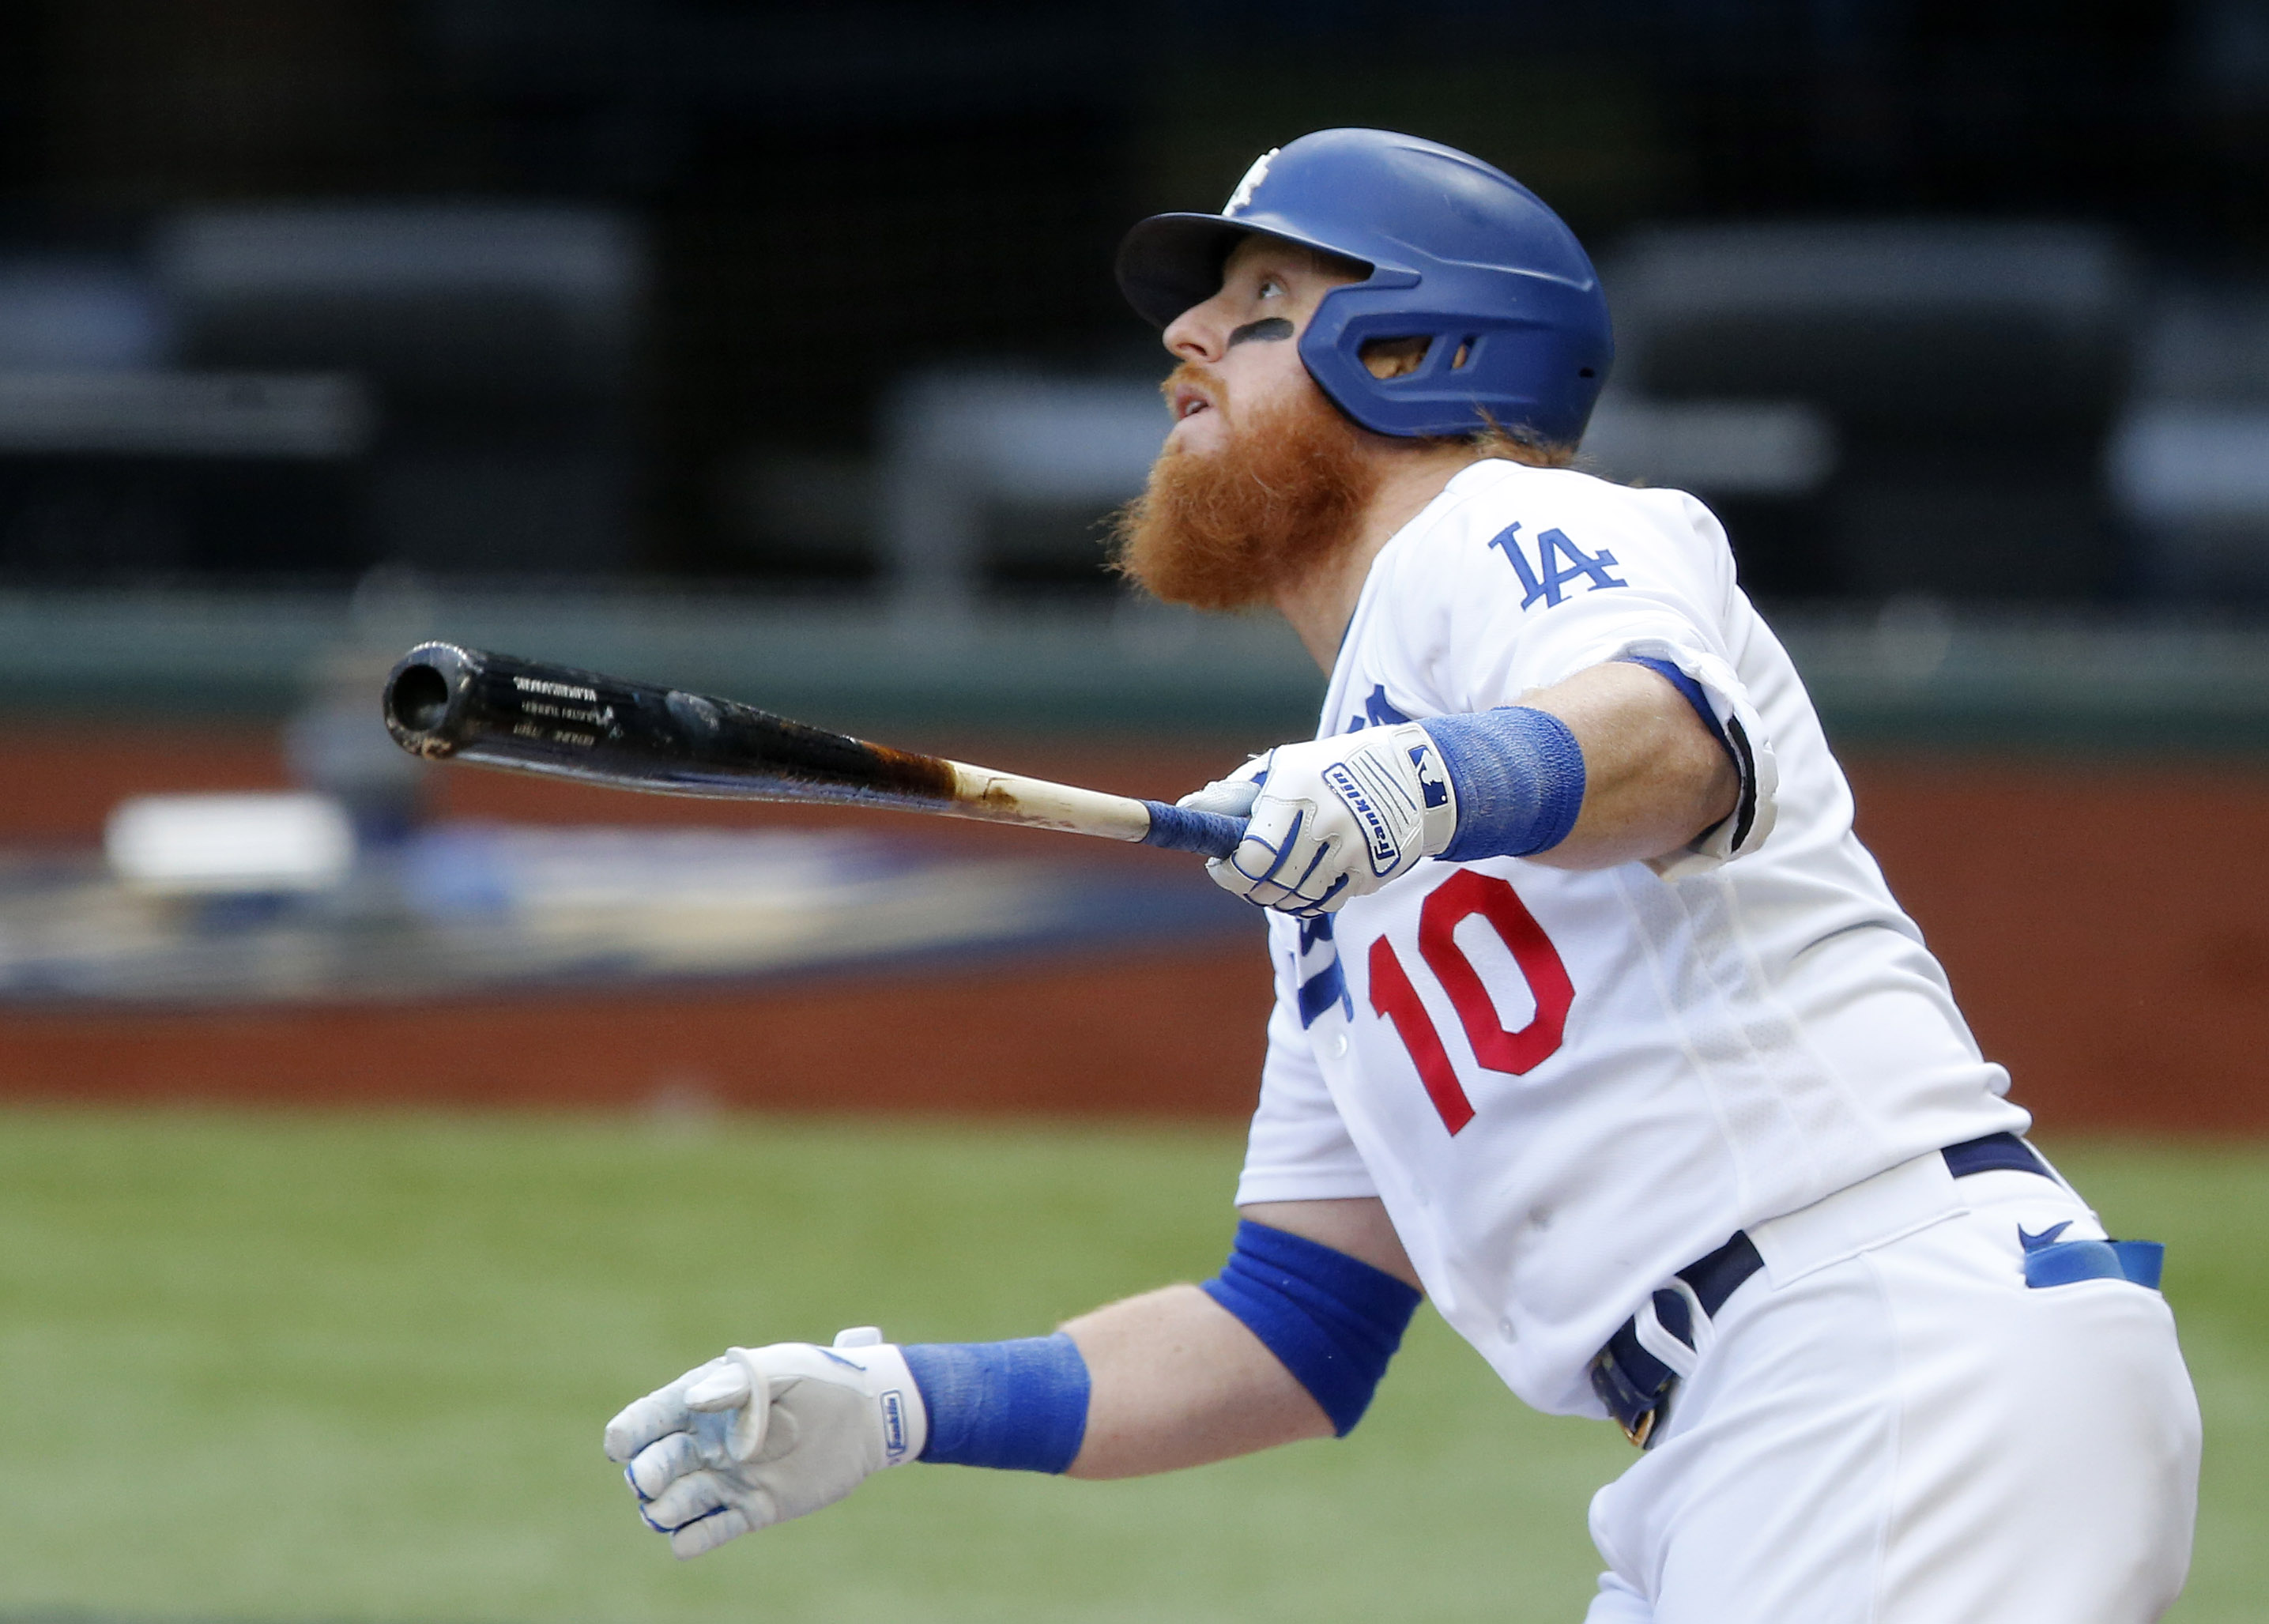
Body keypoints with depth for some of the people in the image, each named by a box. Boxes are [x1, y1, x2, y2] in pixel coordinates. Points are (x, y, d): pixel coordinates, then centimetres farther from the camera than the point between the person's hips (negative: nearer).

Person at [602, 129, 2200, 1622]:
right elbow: (1296, 1330, 26)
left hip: (1919, 1353, -9)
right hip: (1720, 1475, 10)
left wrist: (1435, 784, -43)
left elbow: (1674, 736, -22)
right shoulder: (1336, 837, 27)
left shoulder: (1503, 535, 3)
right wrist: (894, 1408, 16)